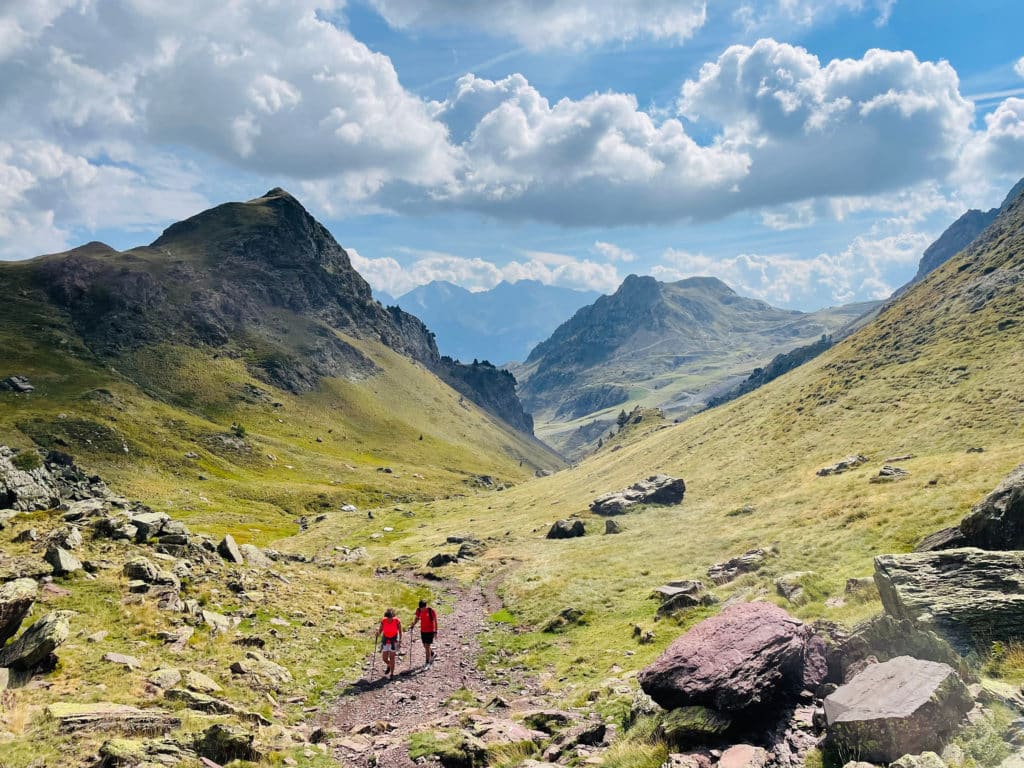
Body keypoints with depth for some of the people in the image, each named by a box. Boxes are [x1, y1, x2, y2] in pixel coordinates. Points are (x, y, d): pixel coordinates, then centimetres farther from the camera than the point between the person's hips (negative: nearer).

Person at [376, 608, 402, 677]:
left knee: (392, 658, -1)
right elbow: (380, 631, -2)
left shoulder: (397, 621, -16)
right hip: (385, 640, 2)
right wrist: (378, 633, -25)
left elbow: (400, 632, -5)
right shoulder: (383, 621, -12)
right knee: (384, 658, 4)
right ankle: (389, 666, 38)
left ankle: (392, 674, 13)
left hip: (394, 640, -2)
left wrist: (400, 641, -9)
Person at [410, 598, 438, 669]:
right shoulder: (418, 610, -6)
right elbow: (417, 618, 11)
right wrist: (412, 626, -4)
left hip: (430, 631, -5)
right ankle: (432, 654, 44)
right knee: (425, 646, 15)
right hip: (423, 631, 5)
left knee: (427, 646, -8)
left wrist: (435, 632, -11)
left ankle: (427, 663, -1)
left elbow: (435, 621, -10)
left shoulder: (431, 611, -19)